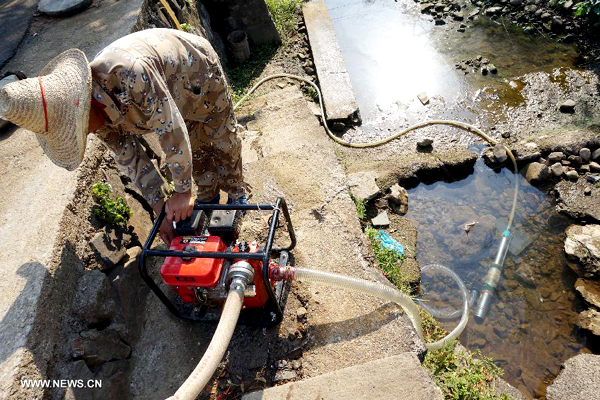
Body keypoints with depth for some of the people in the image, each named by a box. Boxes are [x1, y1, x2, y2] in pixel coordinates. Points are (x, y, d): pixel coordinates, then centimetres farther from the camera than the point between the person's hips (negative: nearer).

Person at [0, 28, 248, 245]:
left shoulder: (129, 74, -47)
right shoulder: (96, 112, -21)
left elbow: (172, 130, -44)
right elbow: (130, 159, -16)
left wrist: (183, 191, -34)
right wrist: (161, 210, -18)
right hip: (171, 91, 5)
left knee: (222, 140, 10)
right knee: (194, 149, 10)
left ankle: (236, 194, 32)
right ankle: (207, 197, 32)